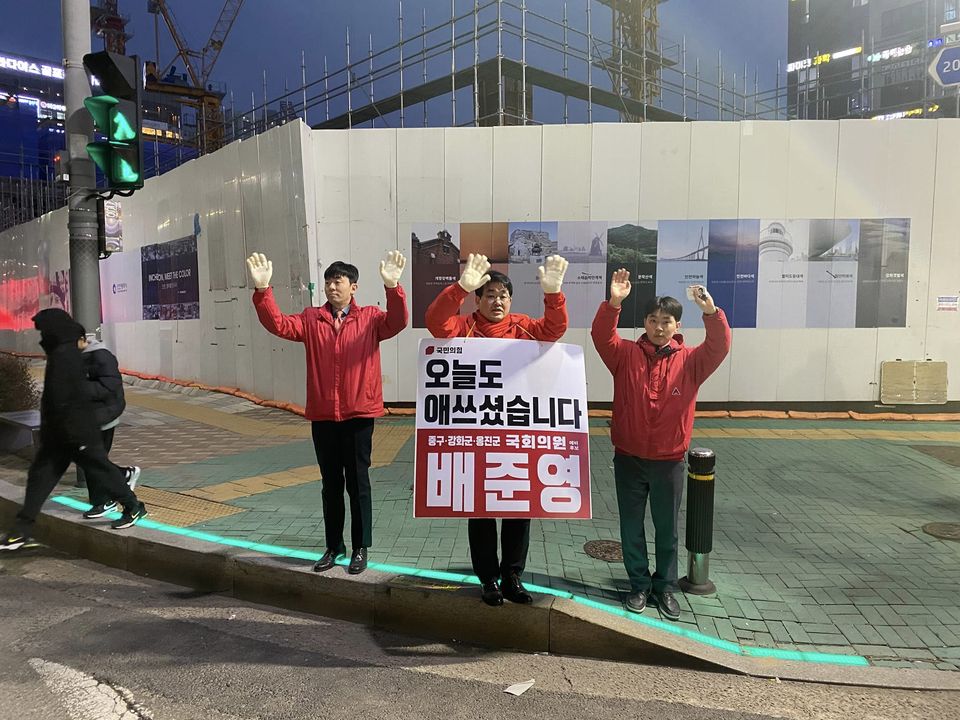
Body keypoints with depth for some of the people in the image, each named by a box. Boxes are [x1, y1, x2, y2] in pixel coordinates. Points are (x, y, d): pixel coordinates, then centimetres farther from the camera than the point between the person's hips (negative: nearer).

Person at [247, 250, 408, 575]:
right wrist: (262, 289, -20)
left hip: (359, 414, -3)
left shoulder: (369, 317, -1)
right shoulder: (311, 319, 6)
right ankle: (334, 546, 29)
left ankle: (360, 548, 21)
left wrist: (393, 286, -36)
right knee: (331, 484, 15)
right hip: (322, 416, 3)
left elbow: (397, 322, -19)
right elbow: (278, 324, -6)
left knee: (358, 483, 7)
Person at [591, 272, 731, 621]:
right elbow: (601, 336, -18)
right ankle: (639, 585, 30)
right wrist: (614, 302, -33)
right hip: (628, 459, 0)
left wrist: (711, 312, -34)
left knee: (667, 529, 14)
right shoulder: (626, 354, -2)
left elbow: (719, 348, -18)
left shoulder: (690, 361, -2)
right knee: (632, 527, 12)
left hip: (669, 461, 0)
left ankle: (665, 588, 32)